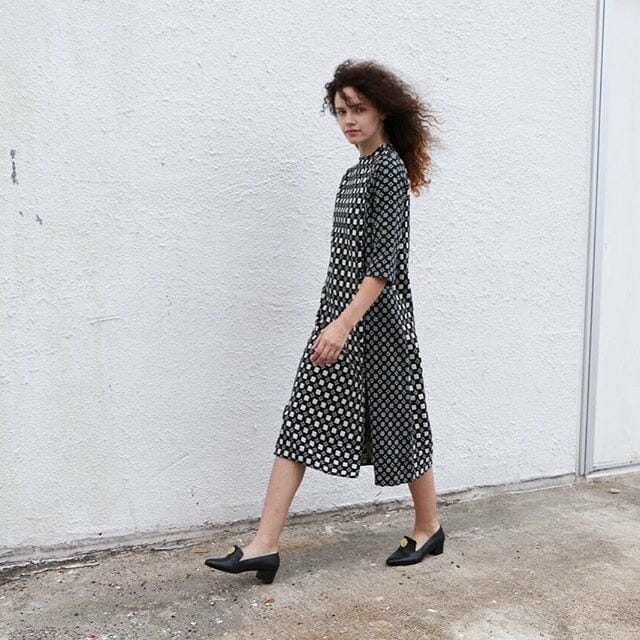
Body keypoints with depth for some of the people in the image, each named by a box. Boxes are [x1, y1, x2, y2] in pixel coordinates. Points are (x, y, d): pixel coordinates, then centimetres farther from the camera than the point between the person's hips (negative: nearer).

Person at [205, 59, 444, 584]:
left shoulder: (390, 168, -11)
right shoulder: (357, 171, 15)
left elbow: (384, 261, -20)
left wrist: (344, 324, -26)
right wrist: (336, 323, 20)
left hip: (376, 319, -9)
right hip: (340, 316, 9)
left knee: (398, 421, 7)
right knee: (299, 423, 3)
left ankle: (429, 528, 30)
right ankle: (264, 546, 7)